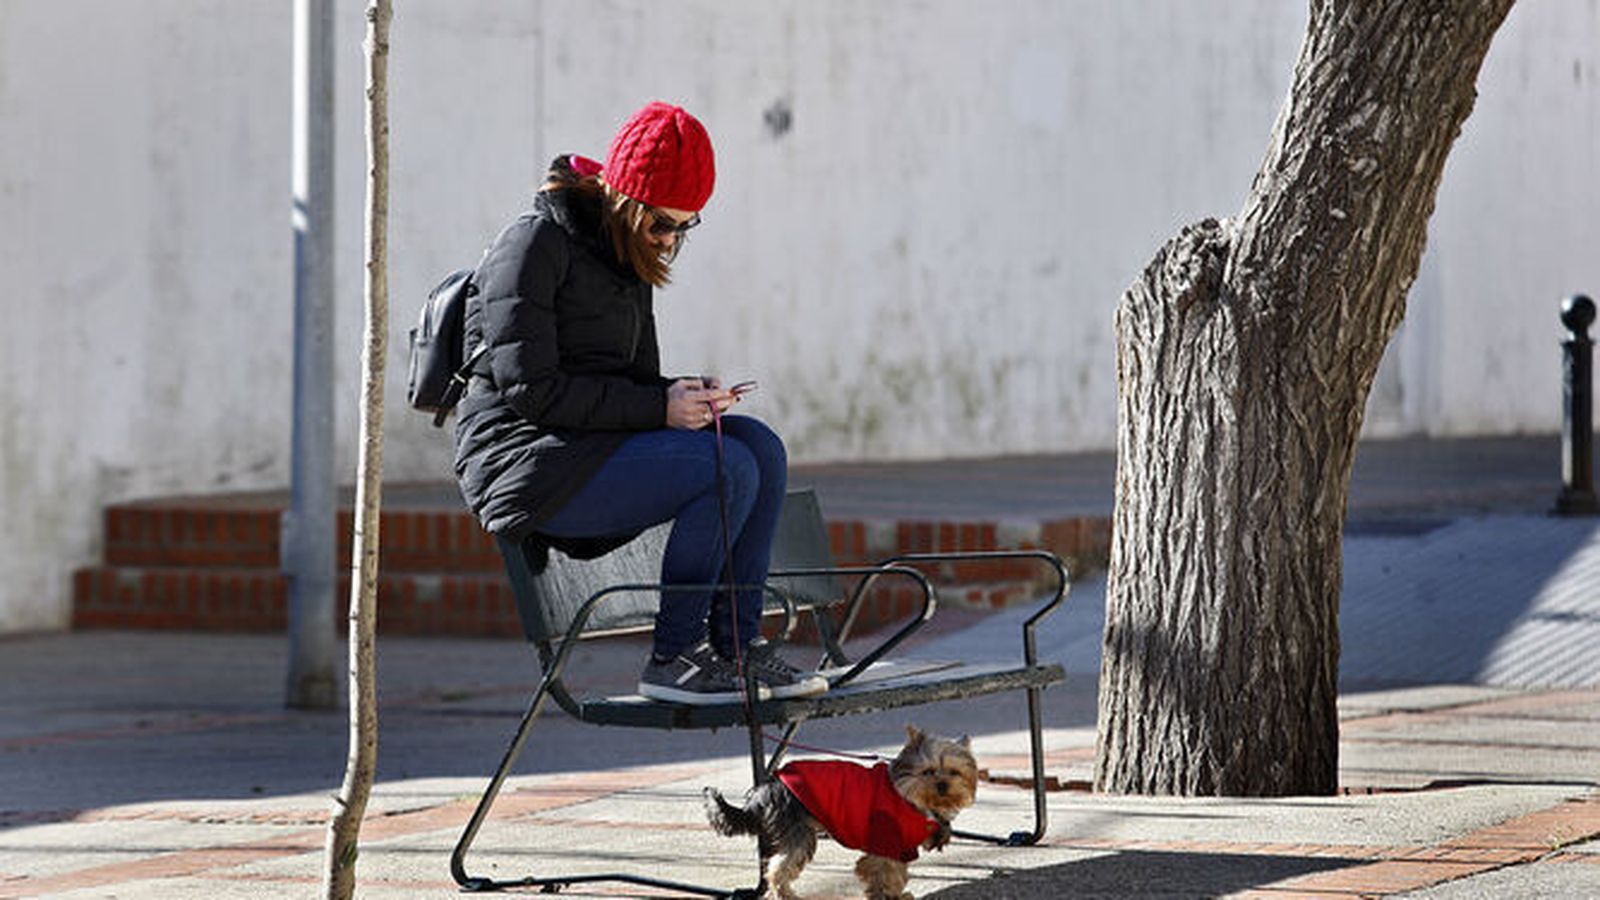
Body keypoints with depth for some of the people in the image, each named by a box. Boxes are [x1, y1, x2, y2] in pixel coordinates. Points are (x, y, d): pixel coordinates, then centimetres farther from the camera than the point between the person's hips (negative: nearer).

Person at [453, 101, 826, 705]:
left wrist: (687, 396, -4)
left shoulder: (627, 257, 17)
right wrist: (660, 408, -19)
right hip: (525, 462, -9)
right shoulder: (536, 243, -10)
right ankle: (672, 659, -16)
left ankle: (737, 643, -10)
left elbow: (636, 379, 21)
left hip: (597, 447, 9)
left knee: (759, 447, -10)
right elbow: (530, 389, -18)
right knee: (726, 470, -23)